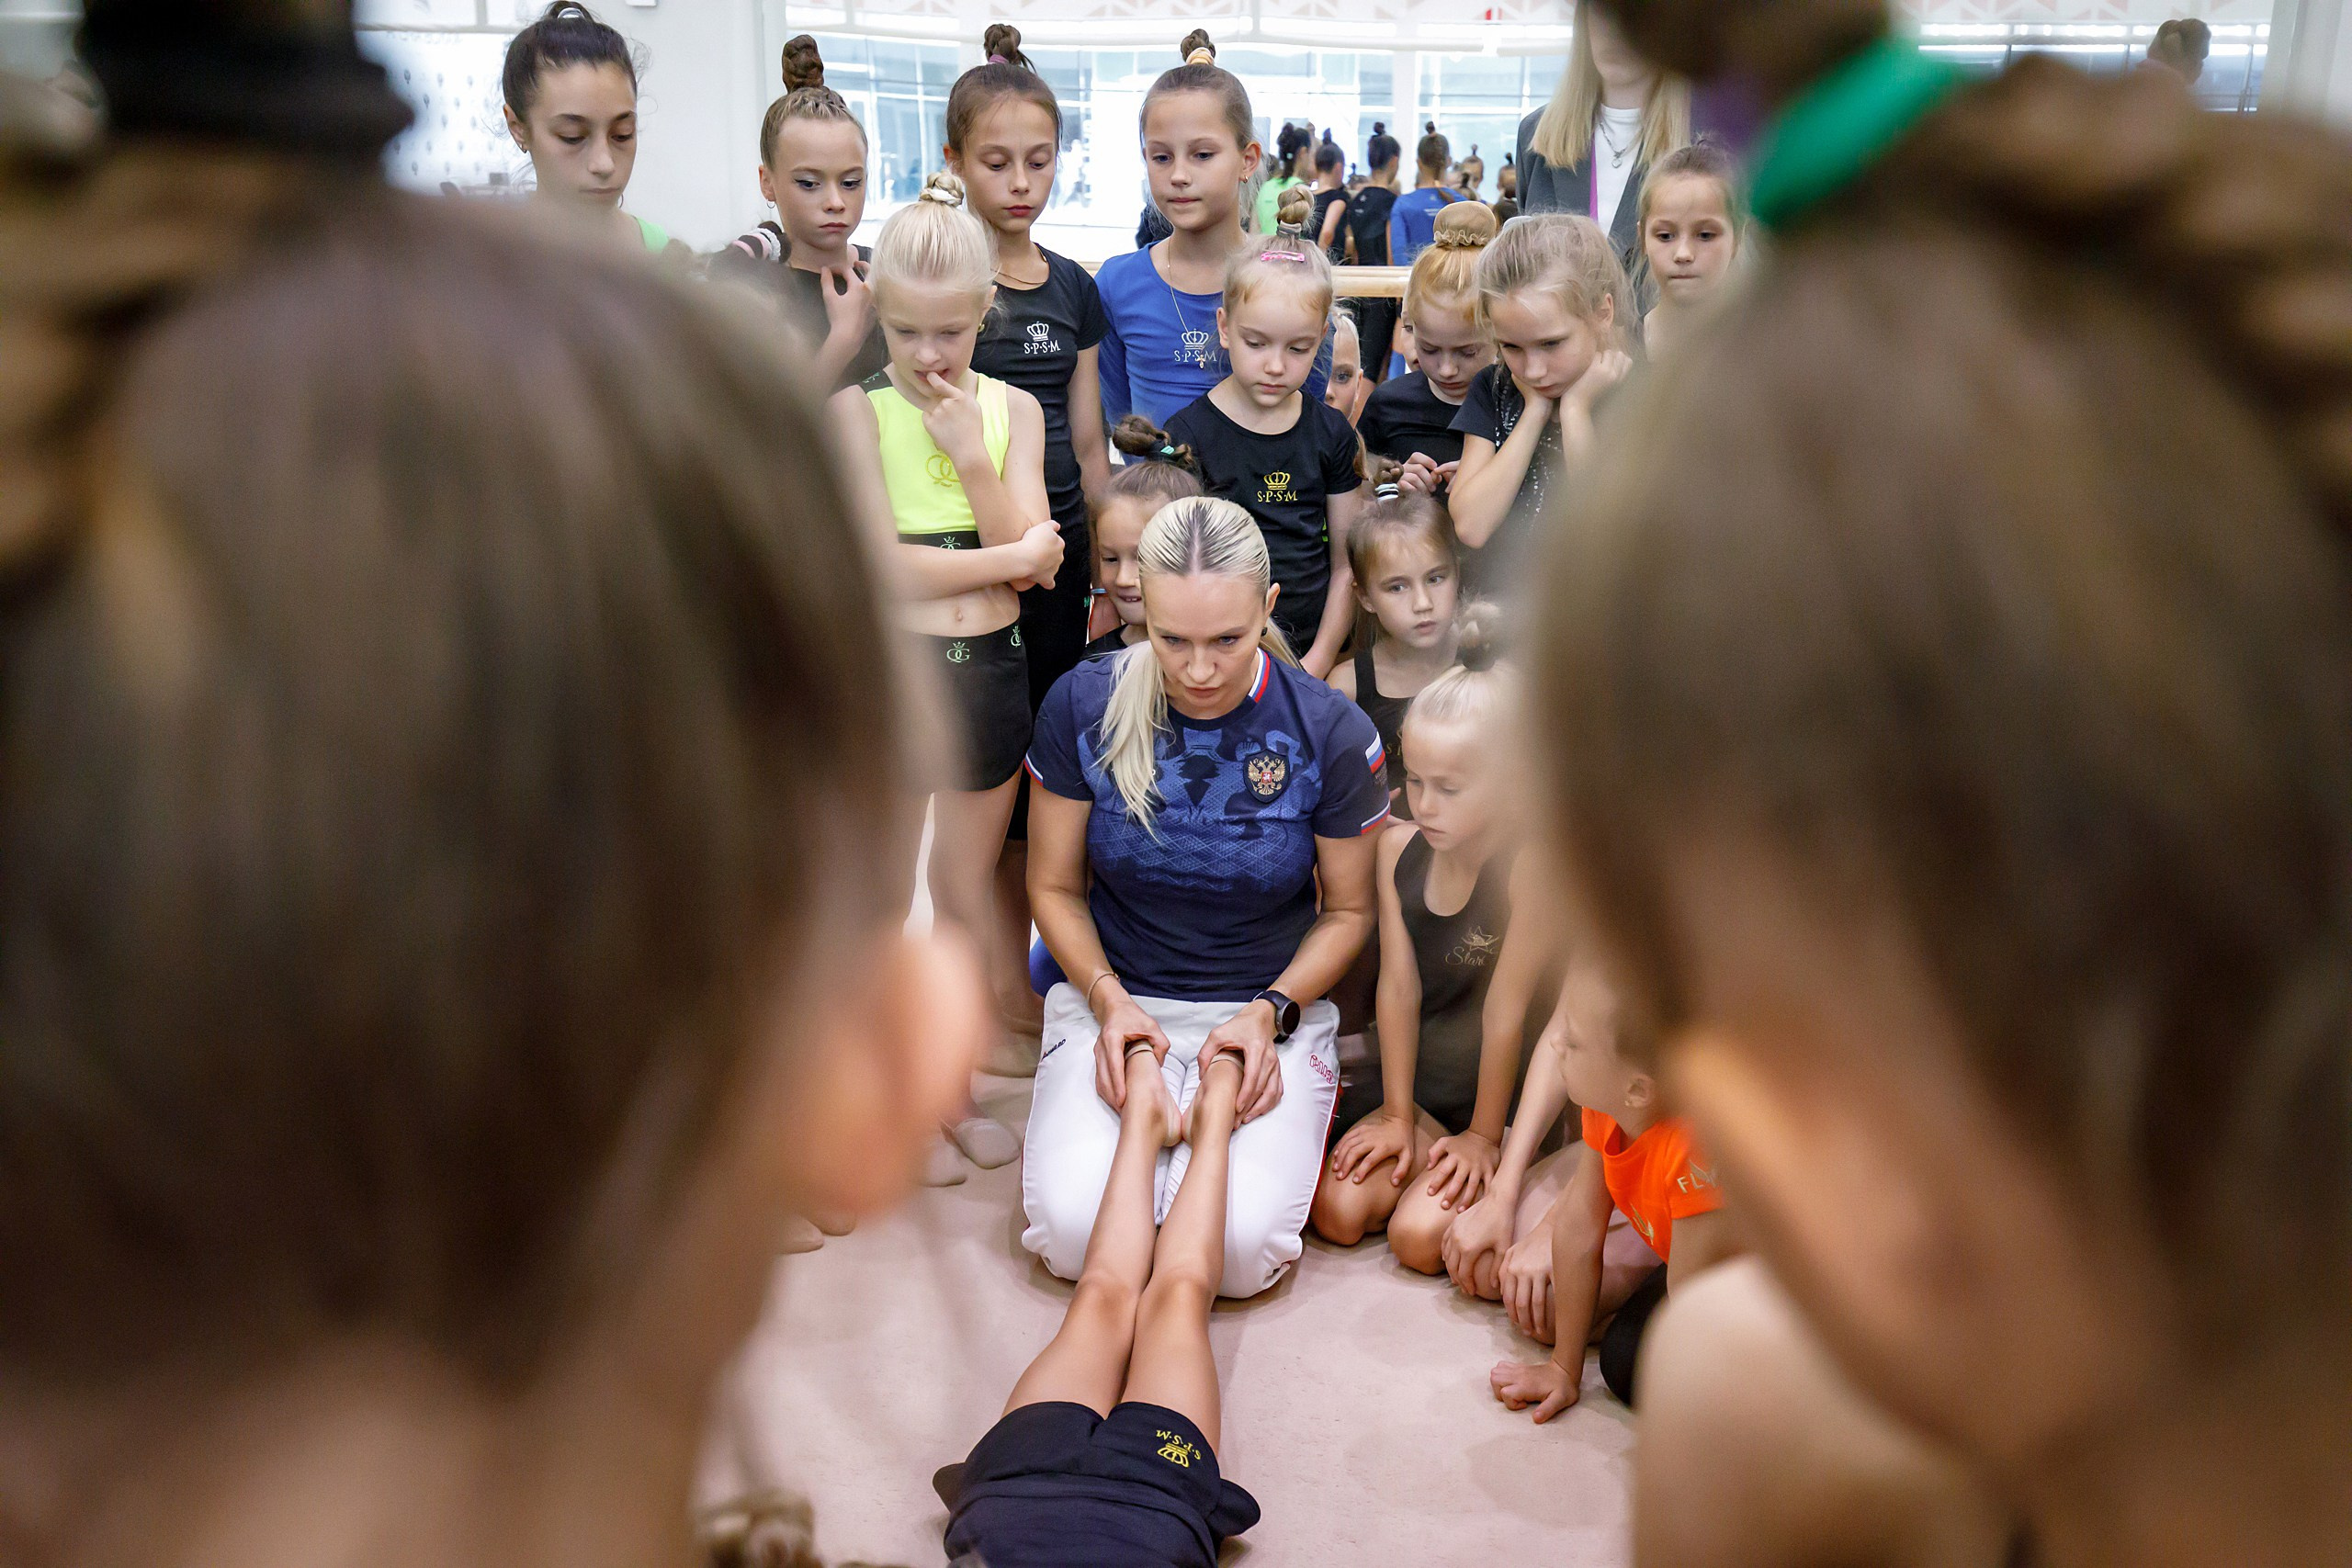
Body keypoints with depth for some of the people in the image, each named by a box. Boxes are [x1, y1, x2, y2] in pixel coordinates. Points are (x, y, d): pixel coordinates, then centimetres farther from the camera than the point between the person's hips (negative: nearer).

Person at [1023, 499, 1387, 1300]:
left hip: (1271, 1004, -1)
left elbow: (1348, 909, 3)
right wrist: (1109, 999, -13)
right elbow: (1055, 887, 3)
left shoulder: (1331, 732, -10)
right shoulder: (1083, 706, -8)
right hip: (1115, 997, 1)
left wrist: (1271, 1013, -13)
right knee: (1073, 1233, -21)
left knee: (1239, 1247, -22)